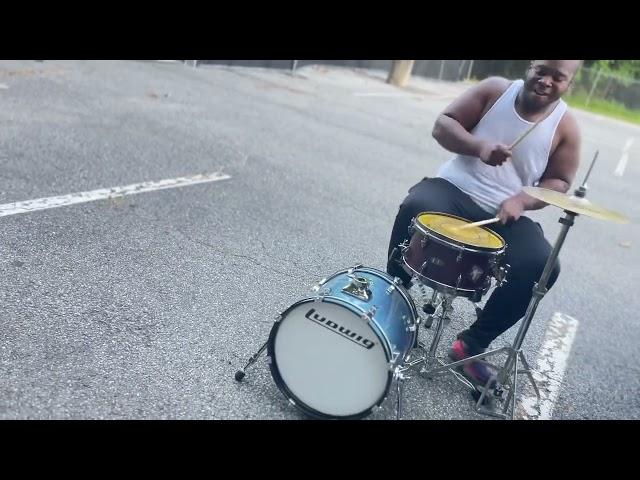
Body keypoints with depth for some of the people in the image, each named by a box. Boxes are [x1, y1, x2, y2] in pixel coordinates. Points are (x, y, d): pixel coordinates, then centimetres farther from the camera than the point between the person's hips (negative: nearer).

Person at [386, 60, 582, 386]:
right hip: (454, 189, 0)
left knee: (542, 267, -23)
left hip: (504, 215, 1)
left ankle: (472, 344, -4)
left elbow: (559, 183, 7)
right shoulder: (495, 90, 2)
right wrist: (479, 146, -18)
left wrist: (521, 200, -13)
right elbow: (442, 125, 0)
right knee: (415, 209, -32)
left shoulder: (565, 127, 3)